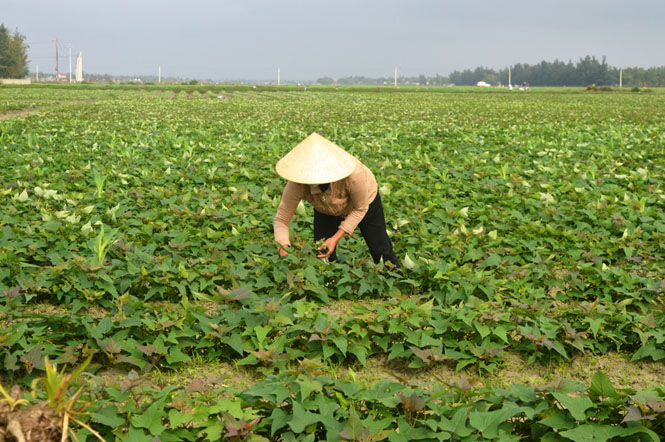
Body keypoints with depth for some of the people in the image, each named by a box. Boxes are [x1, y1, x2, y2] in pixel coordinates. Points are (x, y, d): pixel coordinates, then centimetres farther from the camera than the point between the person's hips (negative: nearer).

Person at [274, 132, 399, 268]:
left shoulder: (353, 174, -45)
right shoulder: (298, 185, -39)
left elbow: (360, 209, -26)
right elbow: (281, 219, -29)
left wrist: (336, 238, -32)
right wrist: (284, 252, -44)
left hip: (364, 200, -2)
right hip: (327, 210, 2)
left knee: (380, 250, 11)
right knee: (322, 257, 0)